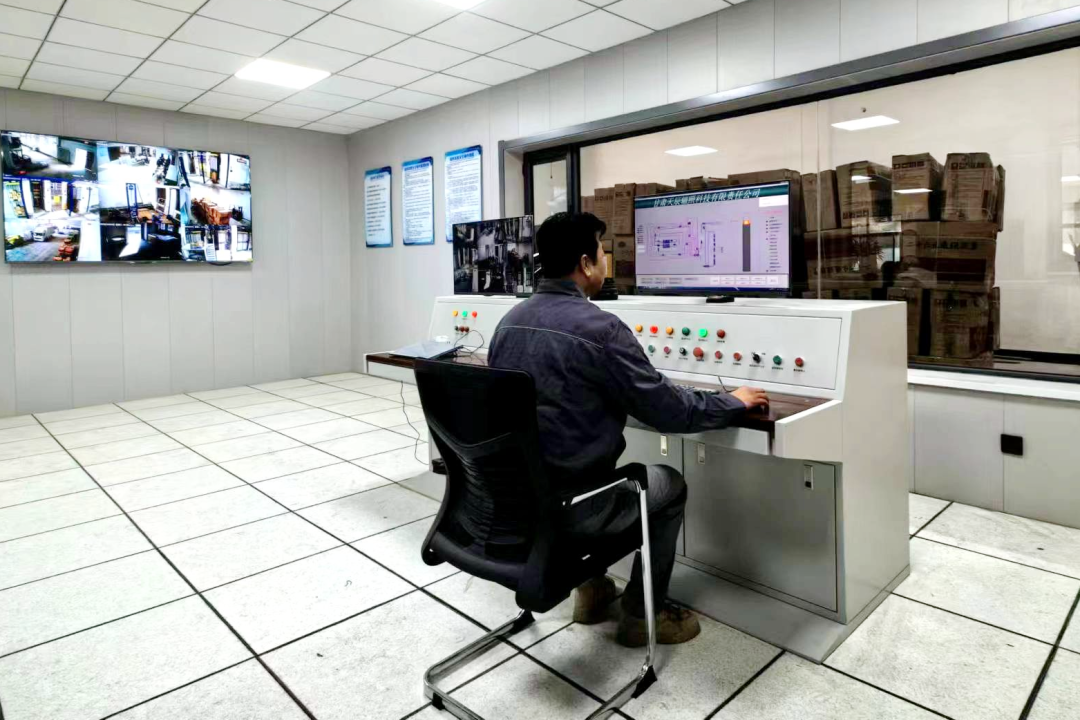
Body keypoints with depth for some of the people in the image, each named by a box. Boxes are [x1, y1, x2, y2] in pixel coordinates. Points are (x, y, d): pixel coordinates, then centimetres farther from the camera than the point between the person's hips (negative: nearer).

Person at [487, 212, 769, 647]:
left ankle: (591, 588, 40)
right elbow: (669, 410, -15)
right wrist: (735, 402, 3)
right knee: (670, 485, 19)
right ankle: (642, 614, 28)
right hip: (568, 504, -7)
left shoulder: (509, 322, 3)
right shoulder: (598, 327, -20)